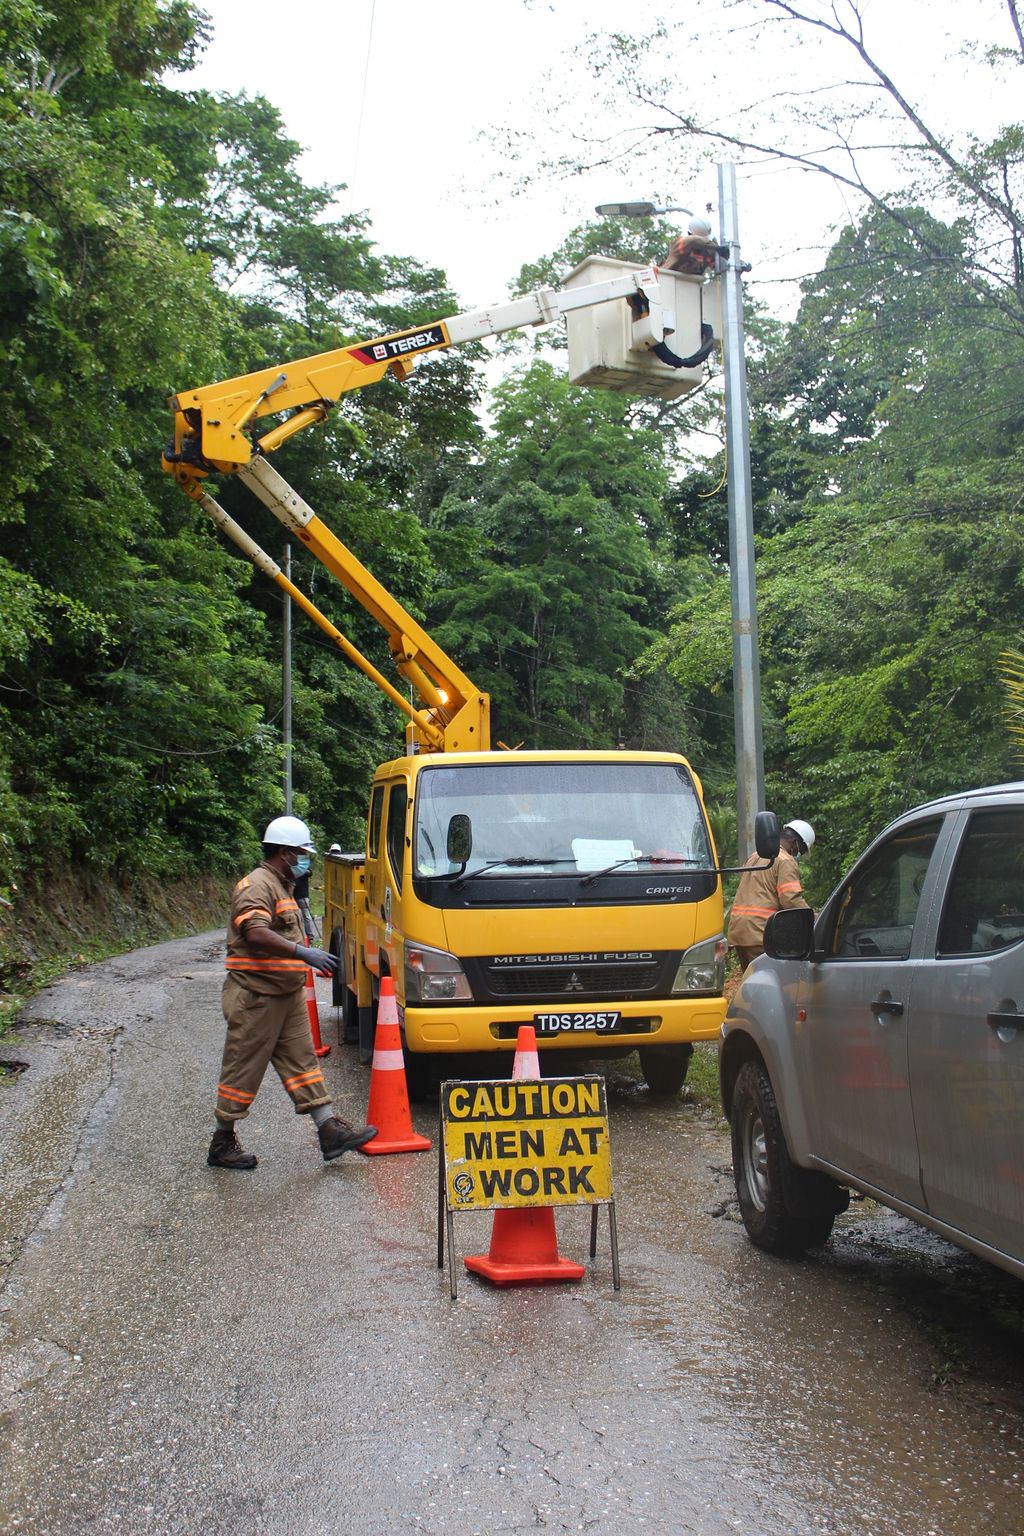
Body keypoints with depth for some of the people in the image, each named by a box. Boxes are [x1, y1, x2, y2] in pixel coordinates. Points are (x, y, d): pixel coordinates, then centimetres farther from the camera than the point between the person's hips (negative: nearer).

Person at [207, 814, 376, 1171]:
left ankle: (330, 1132, 8)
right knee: (243, 1070, 0)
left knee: (302, 1061, 7)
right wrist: (303, 952, -37)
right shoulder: (257, 885, -15)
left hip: (287, 995, 10)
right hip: (256, 997, -10)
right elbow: (255, 933, -30)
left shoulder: (282, 887, 19)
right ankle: (222, 1145, 11)